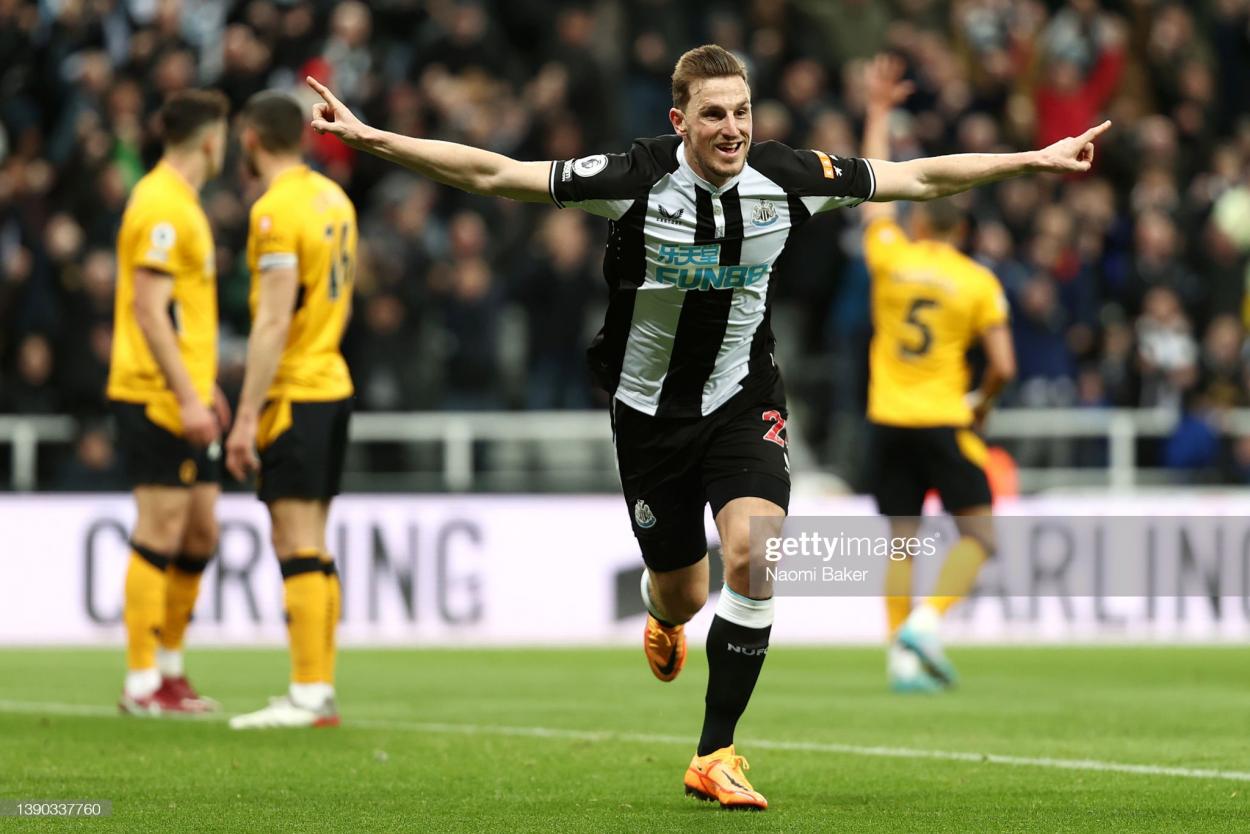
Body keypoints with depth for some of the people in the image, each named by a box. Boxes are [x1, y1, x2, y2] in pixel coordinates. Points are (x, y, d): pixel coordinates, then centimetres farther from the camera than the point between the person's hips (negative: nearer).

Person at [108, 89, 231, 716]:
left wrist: (202, 388, 25)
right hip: (156, 399, -10)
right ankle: (143, 684, -5)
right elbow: (148, 311, -20)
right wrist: (188, 396, -22)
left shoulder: (181, 203, 18)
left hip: (182, 399, 10)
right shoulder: (161, 206, -14)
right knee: (159, 535, -7)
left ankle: (169, 667, 20)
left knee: (200, 534, 12)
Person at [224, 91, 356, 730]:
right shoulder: (333, 199, 13)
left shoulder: (276, 210, -14)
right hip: (333, 384, 9)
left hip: (292, 392, -9)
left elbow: (273, 323, -20)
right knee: (311, 545, 12)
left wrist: (246, 417, -19)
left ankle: (308, 696, -10)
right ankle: (319, 689, 13)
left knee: (298, 545, -9)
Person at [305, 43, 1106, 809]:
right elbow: (492, 173, -18)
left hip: (742, 400, 1)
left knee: (753, 552, -24)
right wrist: (372, 137, -24)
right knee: (682, 593, 9)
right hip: (651, 406, -1)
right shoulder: (635, 180, -19)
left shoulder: (788, 178, -12)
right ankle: (664, 620, 53)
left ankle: (715, 755, -14)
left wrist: (1034, 159, -2)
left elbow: (919, 177, -2)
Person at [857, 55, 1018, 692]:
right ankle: (928, 619, -18)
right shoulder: (980, 283, -3)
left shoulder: (891, 255, 0)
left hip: (889, 419, 3)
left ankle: (903, 654, 0)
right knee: (978, 533, 3)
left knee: (901, 539, 7)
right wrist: (982, 406, 14)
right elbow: (1003, 366, -6)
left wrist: (879, 113, 25)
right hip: (944, 421, -3)